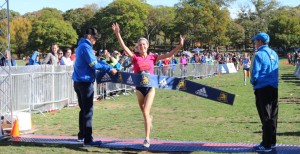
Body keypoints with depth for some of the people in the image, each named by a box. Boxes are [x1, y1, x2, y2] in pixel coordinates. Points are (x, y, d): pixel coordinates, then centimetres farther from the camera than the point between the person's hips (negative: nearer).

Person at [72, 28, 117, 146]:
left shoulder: (81, 46, 18)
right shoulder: (85, 46, -13)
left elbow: (91, 61, 19)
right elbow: (94, 64, -17)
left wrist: (107, 66, 13)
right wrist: (109, 69, -12)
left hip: (78, 82, 10)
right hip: (85, 82, -10)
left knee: (83, 109, 18)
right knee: (88, 111, -9)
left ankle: (81, 135, 25)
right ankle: (87, 139, -10)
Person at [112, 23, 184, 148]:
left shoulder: (152, 57, 1)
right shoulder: (135, 57, -2)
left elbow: (168, 55, -2)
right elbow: (124, 47, -14)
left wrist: (179, 46, -13)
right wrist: (117, 34, -25)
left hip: (150, 87, -1)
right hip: (139, 88, 1)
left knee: (145, 112, -12)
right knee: (143, 111, 20)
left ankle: (147, 139, -8)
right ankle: (149, 119, 56)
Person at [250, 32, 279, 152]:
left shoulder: (259, 55, -14)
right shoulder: (274, 54, 10)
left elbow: (255, 74, -16)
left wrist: (253, 82, 3)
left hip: (262, 89, -7)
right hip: (274, 88, 7)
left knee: (266, 117, -3)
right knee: (273, 116, 14)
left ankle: (266, 145, 1)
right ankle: (272, 141, 23)